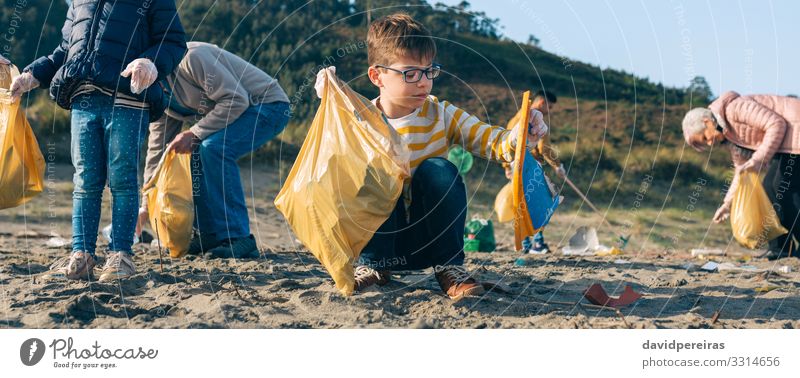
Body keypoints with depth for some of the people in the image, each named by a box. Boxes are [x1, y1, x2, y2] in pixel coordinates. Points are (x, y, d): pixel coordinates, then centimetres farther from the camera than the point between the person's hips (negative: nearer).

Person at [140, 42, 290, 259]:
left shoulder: (191, 57, -25)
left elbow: (236, 99, -28)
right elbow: (158, 150, 9)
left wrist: (194, 134, -26)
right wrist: (147, 205, 6)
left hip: (268, 105, -9)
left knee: (213, 148, -27)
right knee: (195, 153, -3)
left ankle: (238, 238, -25)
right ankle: (209, 235, 5)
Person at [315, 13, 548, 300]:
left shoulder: (442, 115, -2)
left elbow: (493, 142, -8)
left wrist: (520, 136, -31)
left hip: (428, 241, 2)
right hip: (378, 237, -2)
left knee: (438, 170, -25)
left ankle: (449, 267, -11)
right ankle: (372, 264, -9)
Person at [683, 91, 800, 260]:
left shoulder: (734, 108, -17)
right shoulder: (730, 135, 14)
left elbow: (776, 124, -21)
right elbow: (741, 171, 21)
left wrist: (758, 159, -24)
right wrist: (728, 203, 16)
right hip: (786, 143, 10)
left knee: (783, 187, -15)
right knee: (770, 187, 8)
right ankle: (780, 247, 9)